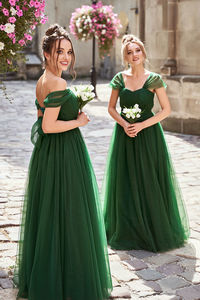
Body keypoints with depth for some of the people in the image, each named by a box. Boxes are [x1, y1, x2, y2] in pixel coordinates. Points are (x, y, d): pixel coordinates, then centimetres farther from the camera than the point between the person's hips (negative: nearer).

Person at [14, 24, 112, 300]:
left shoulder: (42, 81, 10)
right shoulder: (59, 84, -20)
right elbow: (49, 126, -25)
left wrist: (73, 112, 13)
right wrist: (78, 122, -13)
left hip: (47, 152, 10)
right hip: (64, 153, -10)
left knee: (48, 210, 18)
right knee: (67, 212, 0)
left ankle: (41, 275, 32)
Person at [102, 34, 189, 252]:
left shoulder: (154, 79, -5)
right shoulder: (120, 79, 3)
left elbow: (166, 109, -4)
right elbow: (111, 108, 9)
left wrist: (141, 125, -14)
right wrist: (124, 124, -10)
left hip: (148, 136, -2)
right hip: (124, 136, 3)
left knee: (149, 183, 1)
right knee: (125, 184, 7)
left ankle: (154, 231, 16)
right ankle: (127, 231, 21)